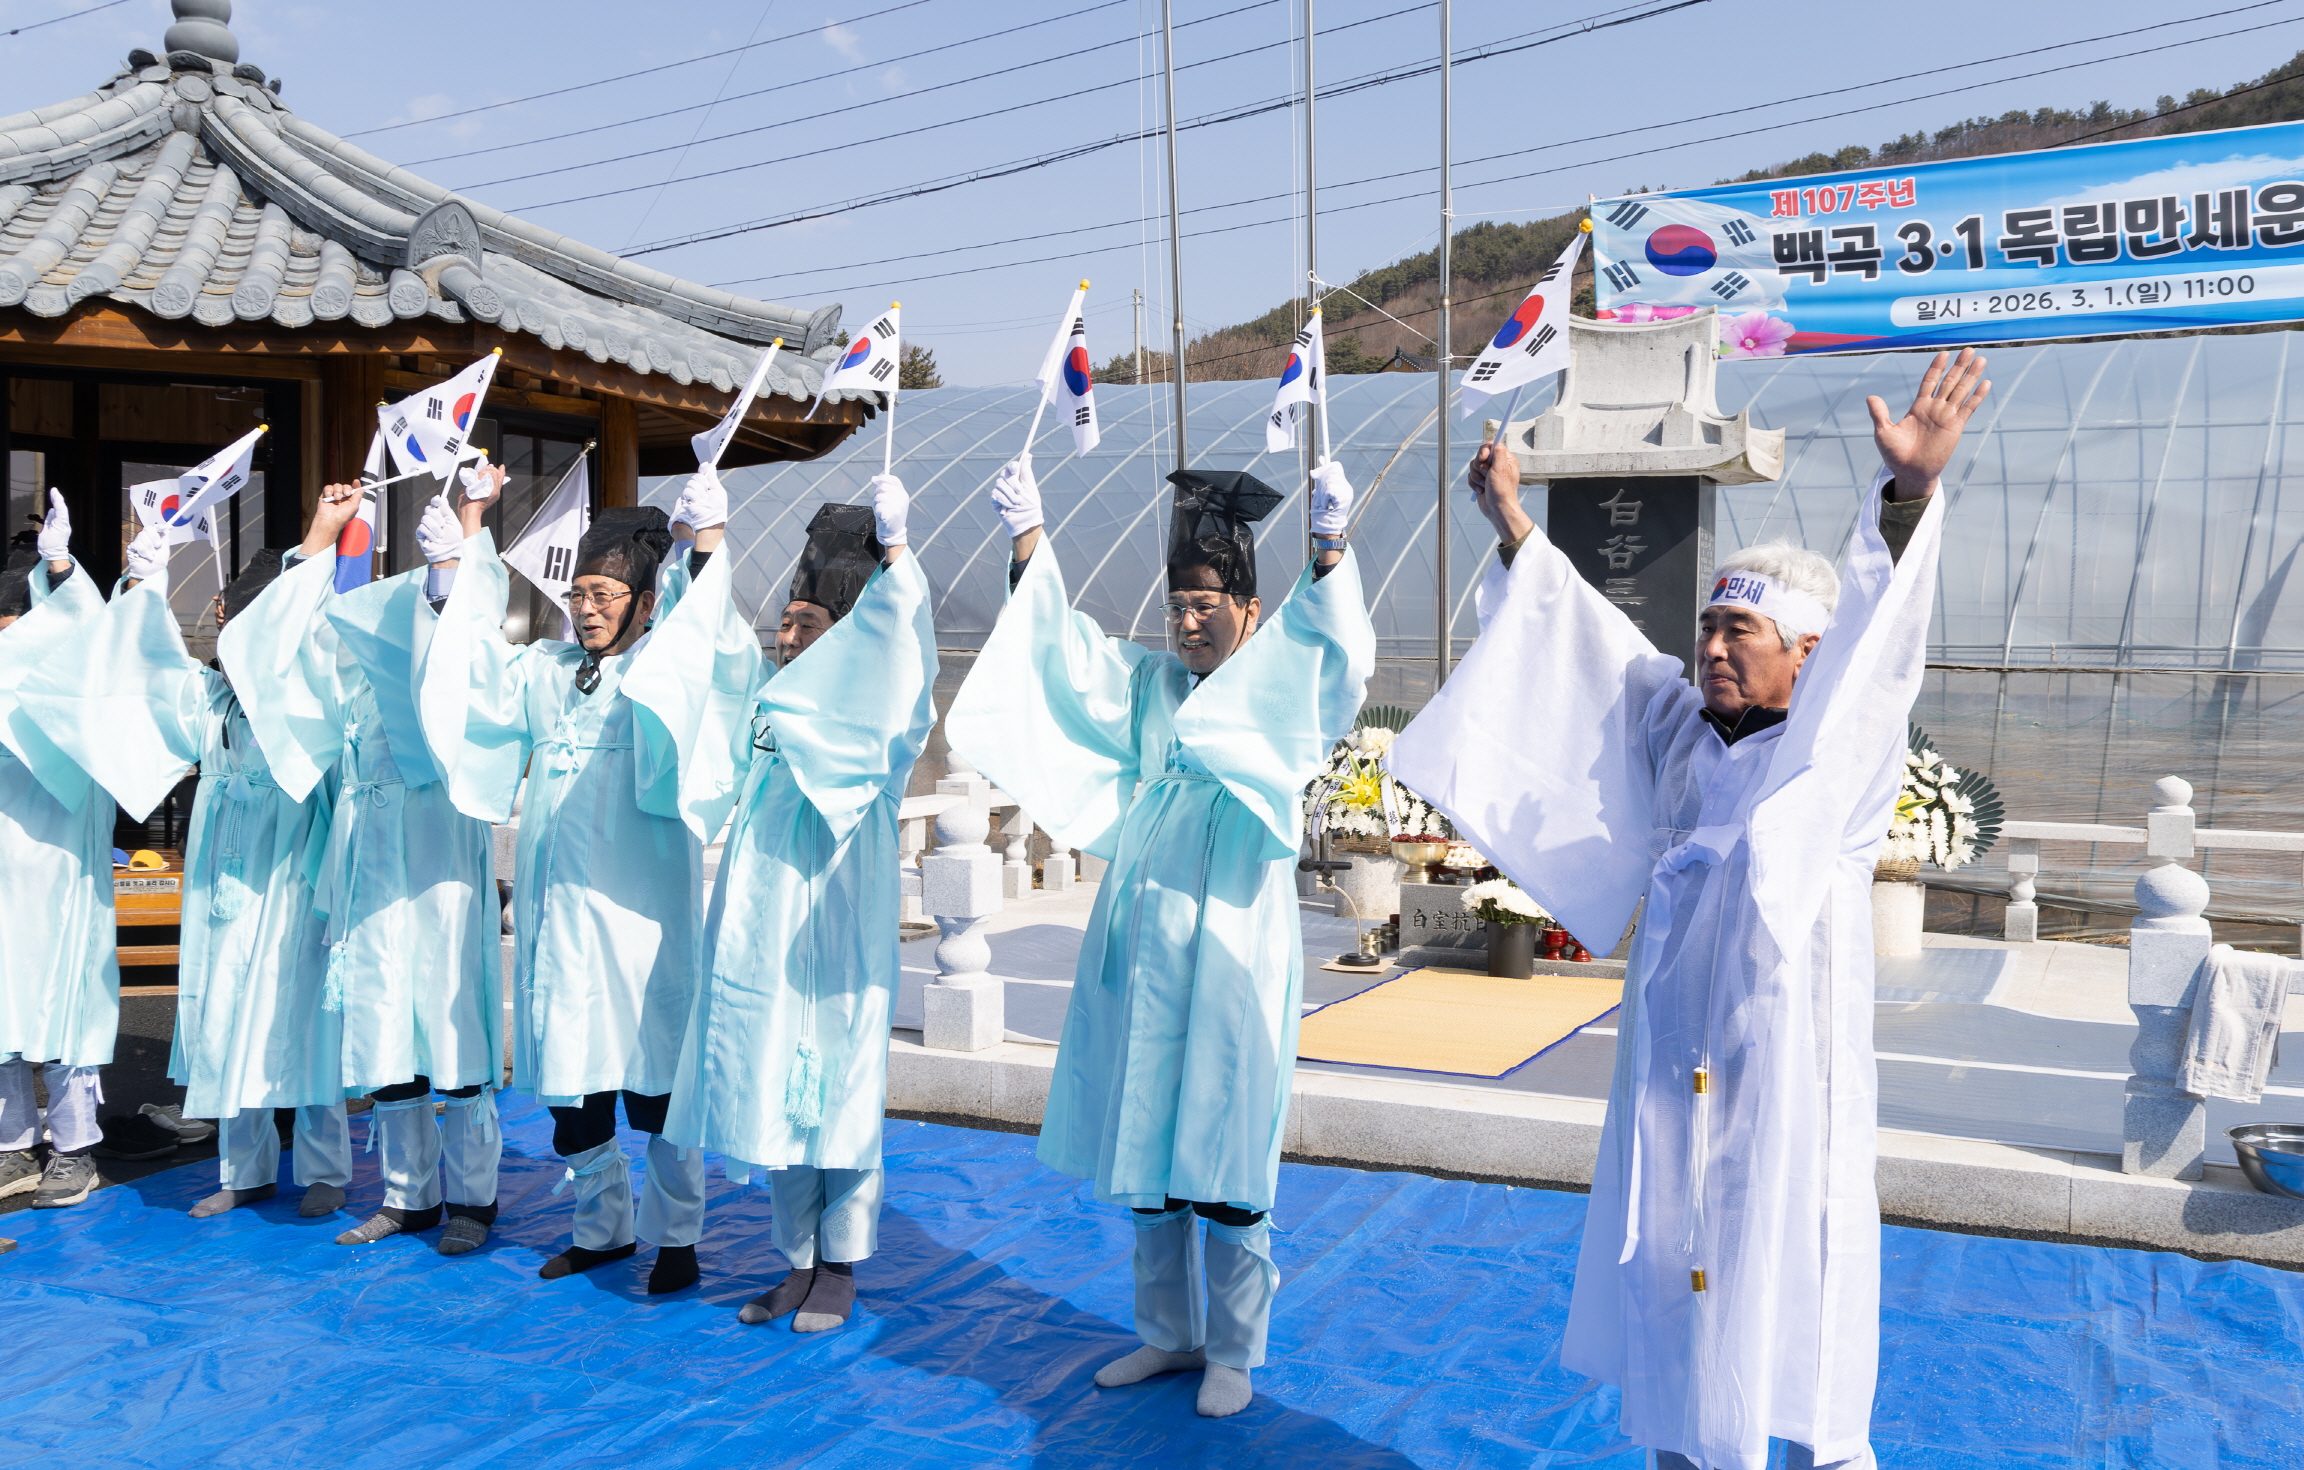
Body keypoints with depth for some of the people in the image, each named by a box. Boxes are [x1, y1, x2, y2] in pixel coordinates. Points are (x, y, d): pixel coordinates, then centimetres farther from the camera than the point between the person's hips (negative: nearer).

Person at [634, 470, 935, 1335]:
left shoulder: (874, 724, -5)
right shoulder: (769, 706, 9)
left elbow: (896, 652, -22)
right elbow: (722, 639, 18)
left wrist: (895, 555, -29)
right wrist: (709, 543, 15)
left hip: (831, 941, -6)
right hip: (759, 937, 6)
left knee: (836, 1100, 4)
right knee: (771, 1102, 11)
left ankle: (840, 1268, 18)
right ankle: (799, 1263, 24)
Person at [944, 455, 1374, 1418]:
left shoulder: (1282, 697, -1)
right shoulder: (1145, 684, 9)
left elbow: (1339, 658, -20)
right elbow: (1061, 646, -1)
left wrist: (1328, 554, -37)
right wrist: (1029, 543, -15)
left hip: (1232, 949, -4)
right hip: (1142, 943, 4)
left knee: (1223, 1156, 1)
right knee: (1145, 1149, 12)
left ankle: (1234, 1352, 18)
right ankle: (1169, 1335, 28)